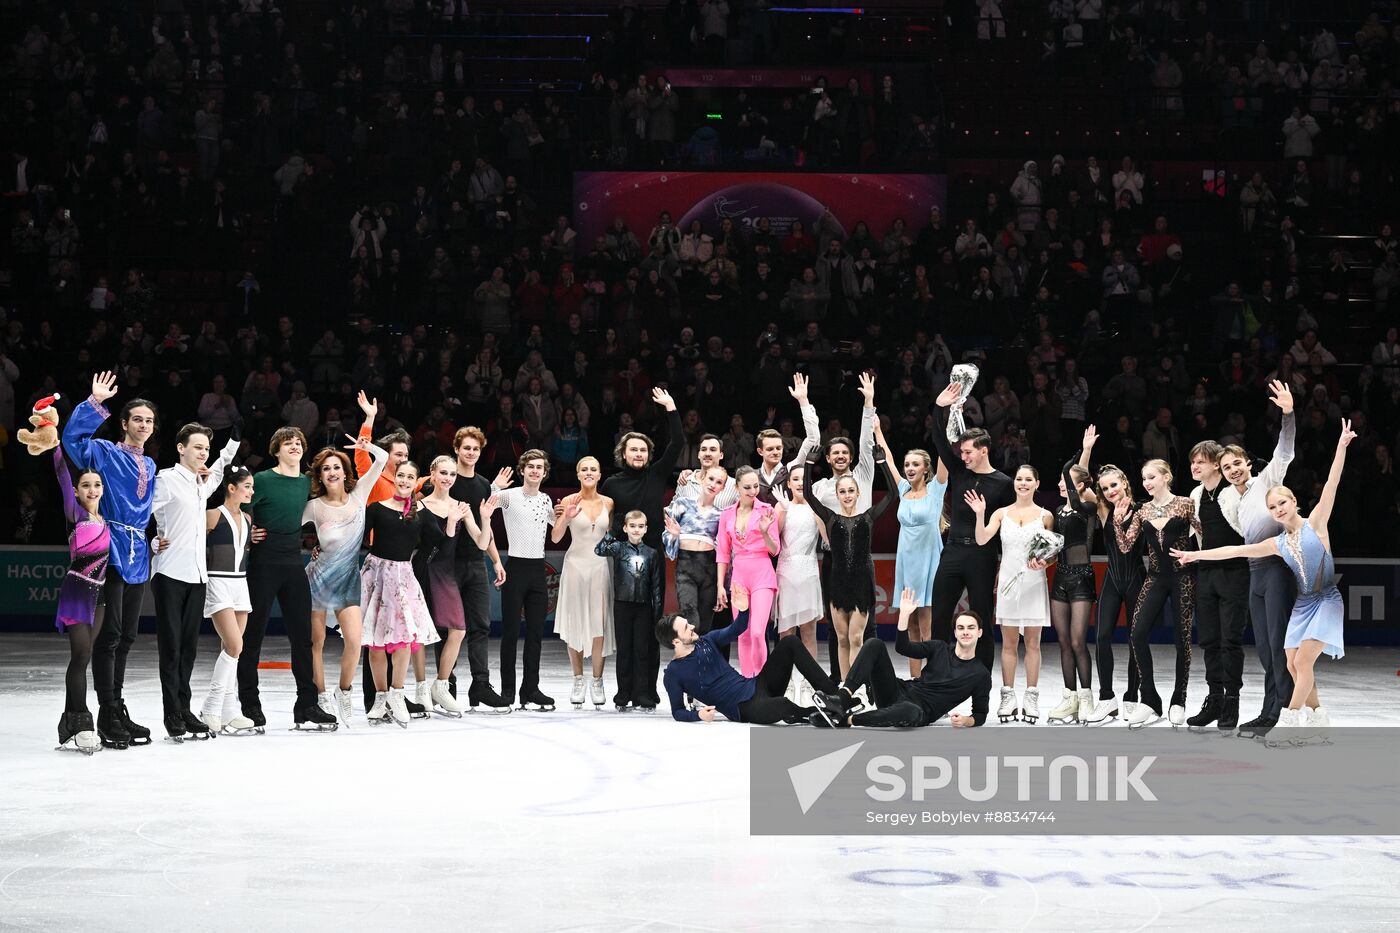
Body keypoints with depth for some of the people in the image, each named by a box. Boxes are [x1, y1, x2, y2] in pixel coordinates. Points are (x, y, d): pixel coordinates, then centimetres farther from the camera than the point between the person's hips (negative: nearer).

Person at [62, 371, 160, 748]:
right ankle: (108, 716, -5)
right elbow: (74, 438, -19)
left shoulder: (150, 467, 19)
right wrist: (94, 403, -25)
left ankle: (117, 712, 19)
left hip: (138, 558, 7)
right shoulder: (105, 453, -1)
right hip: (112, 552, -7)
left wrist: (155, 539, 15)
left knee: (126, 638, 11)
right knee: (110, 634, -9)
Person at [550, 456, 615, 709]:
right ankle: (578, 681, 11)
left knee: (599, 623, -3)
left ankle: (597, 682, 4)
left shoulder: (608, 503, 7)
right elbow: (555, 538, -5)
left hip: (600, 566, 1)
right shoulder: (569, 502, -1)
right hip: (576, 564, -1)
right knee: (575, 623, 2)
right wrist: (565, 518, -19)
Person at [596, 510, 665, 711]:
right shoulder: (619, 548, 3)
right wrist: (611, 533, -23)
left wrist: (657, 611, 2)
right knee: (624, 651, 5)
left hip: (643, 607, 0)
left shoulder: (651, 553, 5)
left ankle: (642, 697, 5)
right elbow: (599, 550, -16)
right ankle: (623, 697, 11)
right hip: (622, 605, 0)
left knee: (642, 651, 1)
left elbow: (657, 585, 6)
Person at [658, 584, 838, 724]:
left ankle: (832, 693, -7)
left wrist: (743, 611, -3)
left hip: (754, 686, 8)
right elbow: (677, 712, -2)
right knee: (782, 705, -41)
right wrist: (698, 714, -23)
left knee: (790, 643, -5)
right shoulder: (673, 674, -6)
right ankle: (814, 715, -10)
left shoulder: (706, 641, 10)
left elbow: (736, 630, 19)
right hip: (745, 709, -8)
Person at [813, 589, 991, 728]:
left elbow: (980, 714, 7)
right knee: (874, 645, -15)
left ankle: (845, 719, -36)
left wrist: (966, 721, -15)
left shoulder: (980, 674, 4)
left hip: (920, 713, -5)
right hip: (898, 693, 5)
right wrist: (904, 614, -10)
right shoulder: (939, 648, 13)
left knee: (909, 711, -46)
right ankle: (843, 698, -30)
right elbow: (902, 647, 0)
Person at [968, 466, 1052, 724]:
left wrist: (1043, 562, -12)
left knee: (1032, 642, 2)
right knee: (1008, 642, 3)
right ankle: (1008, 697, 7)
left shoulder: (1045, 516, 4)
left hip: (1034, 583, -1)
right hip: (1008, 580, 1)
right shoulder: (1002, 514, 5)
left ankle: (1031, 698, 5)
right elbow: (981, 540, -6)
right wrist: (980, 515, -20)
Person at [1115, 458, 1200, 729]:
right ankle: (1149, 701, -1)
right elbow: (1125, 547, 7)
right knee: (1137, 634, -9)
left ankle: (1179, 702, 12)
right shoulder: (1142, 511, 8)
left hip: (1182, 577, -4)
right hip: (1156, 578, 4)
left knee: (1182, 638, 0)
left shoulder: (1185, 504, -4)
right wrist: (1118, 521, -5)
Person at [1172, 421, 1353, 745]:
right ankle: (1318, 718, 15)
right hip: (1302, 605, 6)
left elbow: (1331, 486, -15)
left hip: (1327, 601, -6)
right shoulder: (1278, 544, 8)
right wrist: (1196, 555, 14)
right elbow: (1236, 550, 13)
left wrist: (1341, 447, -25)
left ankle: (1289, 721, -13)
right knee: (1293, 665, 2)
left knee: (1303, 660, -16)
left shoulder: (1315, 523, -5)